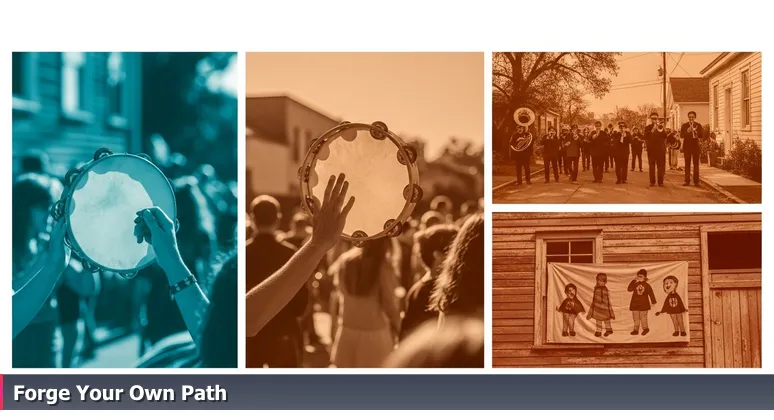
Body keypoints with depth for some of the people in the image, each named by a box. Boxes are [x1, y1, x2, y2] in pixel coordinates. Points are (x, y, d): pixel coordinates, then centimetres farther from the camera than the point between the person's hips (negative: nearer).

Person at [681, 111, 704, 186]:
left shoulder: (698, 125, 5)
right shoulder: (684, 126, 6)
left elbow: (702, 135, -3)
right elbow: (681, 135, -3)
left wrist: (696, 132, -22)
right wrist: (687, 132, -22)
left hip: (695, 147, 0)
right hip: (687, 147, 0)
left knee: (696, 164, -3)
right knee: (687, 164, 0)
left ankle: (696, 181, -2)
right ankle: (687, 181, 2)